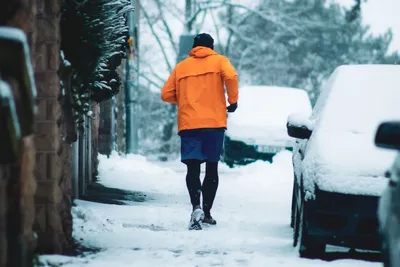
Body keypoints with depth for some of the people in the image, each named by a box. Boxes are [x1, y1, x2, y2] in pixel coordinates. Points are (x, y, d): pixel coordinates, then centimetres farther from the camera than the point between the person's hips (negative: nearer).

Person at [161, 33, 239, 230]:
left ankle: (196, 207, -27)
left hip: (188, 124, 1)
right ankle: (206, 212, 12)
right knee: (212, 168, 11)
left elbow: (166, 94, 12)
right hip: (214, 122, -1)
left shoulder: (182, 66, 16)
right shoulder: (218, 61, 9)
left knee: (193, 168, -4)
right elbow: (230, 76, -12)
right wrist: (233, 100, 0)